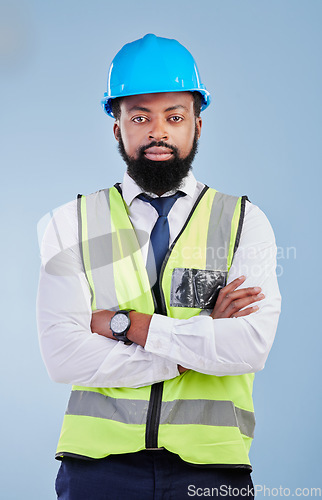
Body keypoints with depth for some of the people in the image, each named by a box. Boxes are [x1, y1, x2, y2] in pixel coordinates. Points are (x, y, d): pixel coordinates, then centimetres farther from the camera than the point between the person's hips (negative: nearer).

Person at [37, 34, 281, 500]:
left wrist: (125, 323, -10)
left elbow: (251, 347, -11)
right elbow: (63, 355, -8)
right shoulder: (71, 225, 5)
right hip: (99, 463, 0)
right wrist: (202, 339, -10)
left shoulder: (245, 222, 4)